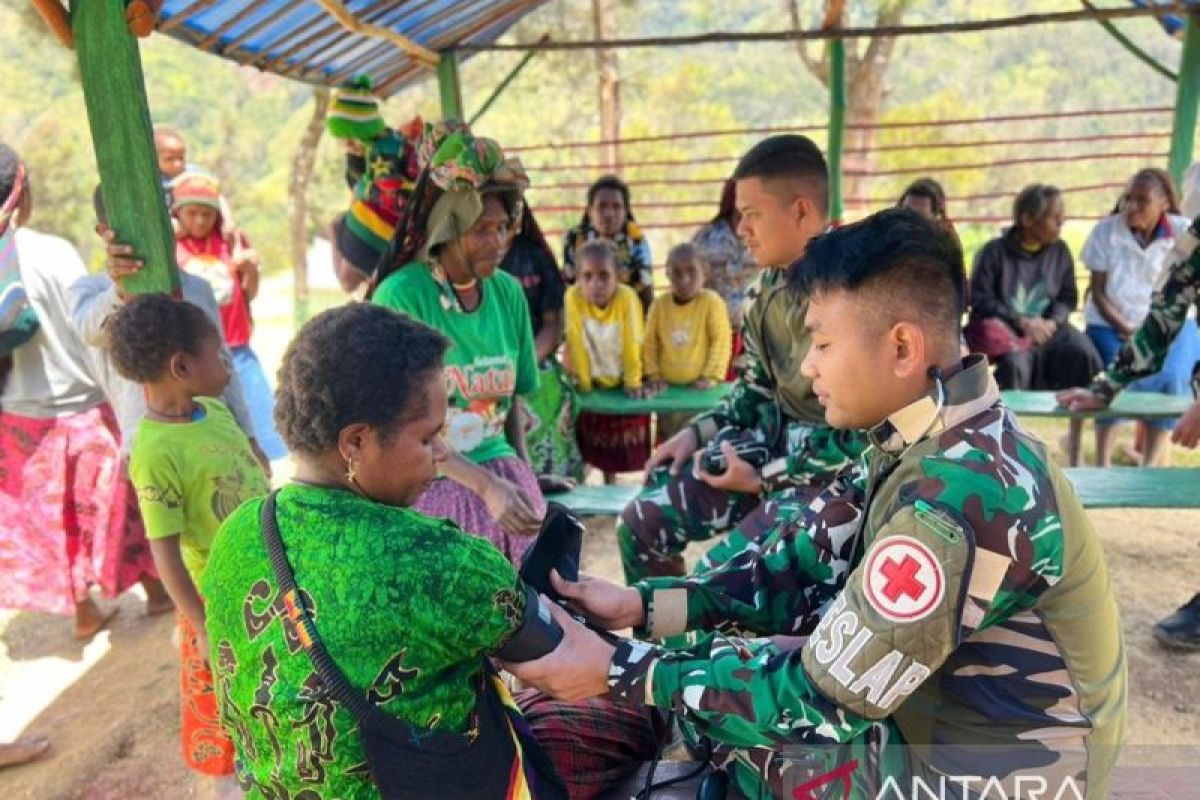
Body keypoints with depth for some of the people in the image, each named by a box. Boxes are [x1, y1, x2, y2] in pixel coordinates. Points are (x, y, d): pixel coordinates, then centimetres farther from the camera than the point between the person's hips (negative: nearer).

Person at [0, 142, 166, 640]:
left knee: (45, 519, 18)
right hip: (79, 411, -4)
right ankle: (157, 592, 31)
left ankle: (83, 613, 32)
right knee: (122, 502, 15)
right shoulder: (54, 253, -18)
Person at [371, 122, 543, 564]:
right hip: (429, 485, -4)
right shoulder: (401, 295, -14)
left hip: (502, 476, 4)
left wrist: (520, 476, 8)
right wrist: (487, 487, -22)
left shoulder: (508, 291, 2)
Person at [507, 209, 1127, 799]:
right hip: (950, 717, 7)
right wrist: (642, 605, -9)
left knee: (709, 699, -6)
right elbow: (805, 569, -2)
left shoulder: (959, 499, -32)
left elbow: (823, 697, -27)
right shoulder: (929, 440, -4)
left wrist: (616, 672, -23)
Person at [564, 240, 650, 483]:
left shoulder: (627, 297, -26)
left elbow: (632, 344, -18)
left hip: (622, 382, -1)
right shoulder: (574, 296, -23)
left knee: (628, 447, 10)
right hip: (594, 383, 1)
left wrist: (633, 382, -10)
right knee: (594, 447, 11)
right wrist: (582, 383, -10)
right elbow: (577, 343, -17)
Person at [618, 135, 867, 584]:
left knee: (723, 571, -23)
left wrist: (762, 479, -16)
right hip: (778, 443, 8)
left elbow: (863, 438, -22)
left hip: (841, 469, -8)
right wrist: (697, 432, 1)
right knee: (641, 522, 3)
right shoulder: (767, 288, 4)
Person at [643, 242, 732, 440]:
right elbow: (650, 343, 5)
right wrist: (653, 375, -2)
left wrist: (711, 377, -15)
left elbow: (721, 342, -12)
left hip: (699, 389, -4)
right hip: (668, 389, 4)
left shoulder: (712, 301, -11)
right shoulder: (660, 304, -1)